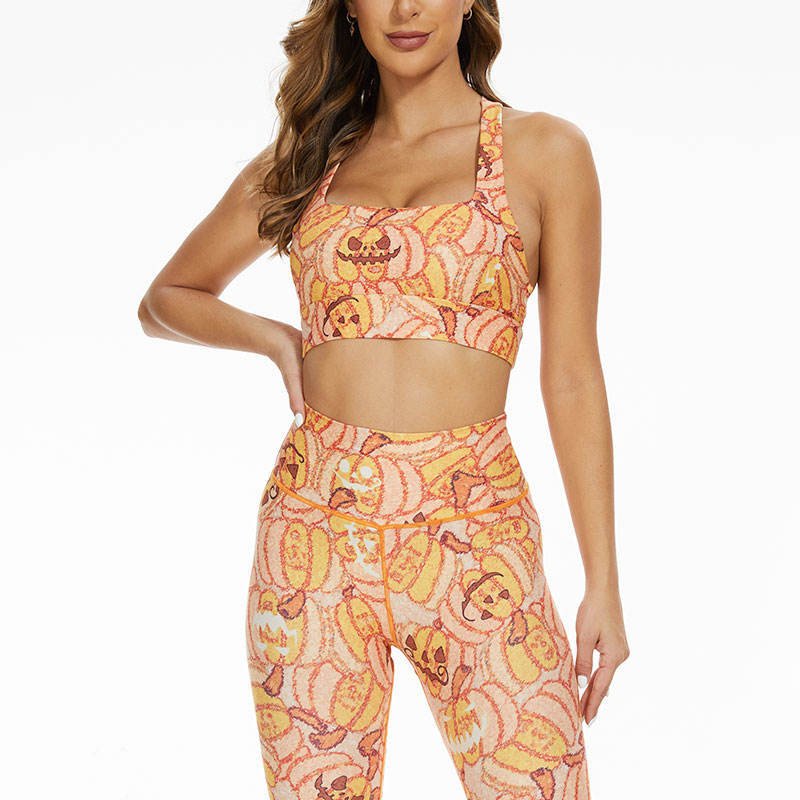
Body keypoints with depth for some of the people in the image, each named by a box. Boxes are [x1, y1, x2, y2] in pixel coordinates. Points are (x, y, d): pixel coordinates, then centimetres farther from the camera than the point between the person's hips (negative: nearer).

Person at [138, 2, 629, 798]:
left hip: (474, 544, -2)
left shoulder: (543, 151, 4)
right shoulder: (304, 162, 11)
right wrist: (276, 338, 5)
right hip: (315, 539, 2)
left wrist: (603, 581, 0)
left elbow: (572, 380, 3)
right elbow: (166, 298, 24)